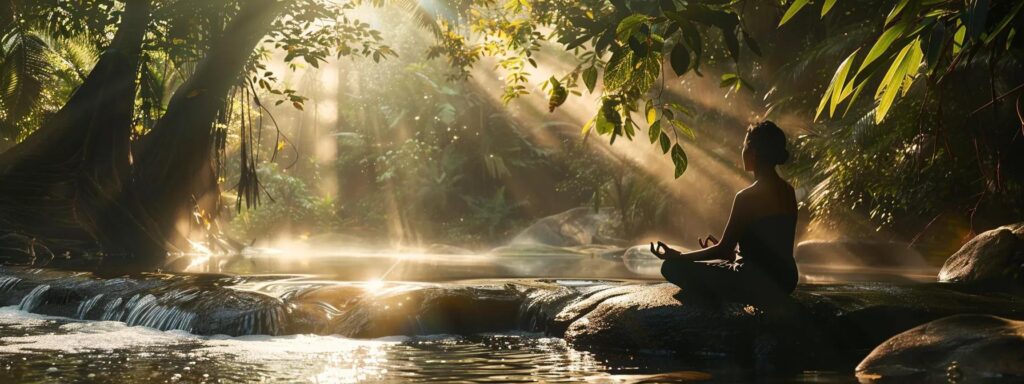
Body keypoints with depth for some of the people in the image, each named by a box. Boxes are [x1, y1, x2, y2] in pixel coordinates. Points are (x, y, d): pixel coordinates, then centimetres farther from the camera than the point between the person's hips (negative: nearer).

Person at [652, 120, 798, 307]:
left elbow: (724, 250, -14)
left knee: (672, 267, -2)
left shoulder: (748, 197, -19)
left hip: (759, 286, -9)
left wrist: (677, 256, -3)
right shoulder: (788, 191, 6)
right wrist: (719, 249, 28)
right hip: (785, 282, 9)